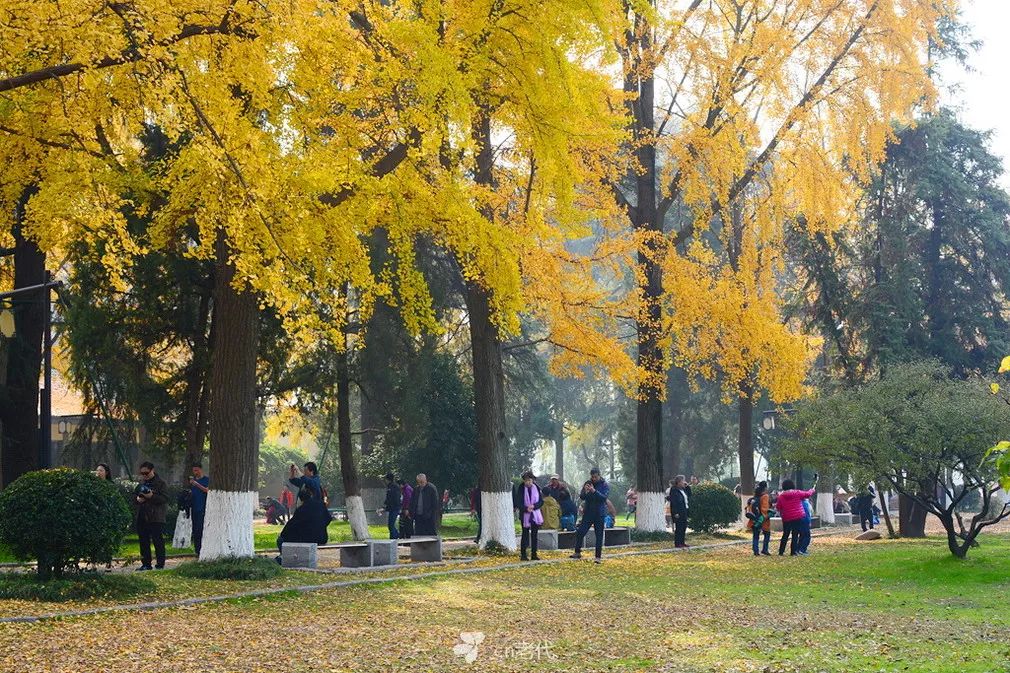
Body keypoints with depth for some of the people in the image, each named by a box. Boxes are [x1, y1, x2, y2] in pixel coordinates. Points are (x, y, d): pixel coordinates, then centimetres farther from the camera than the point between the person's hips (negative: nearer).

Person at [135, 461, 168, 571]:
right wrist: (137, 498, 1)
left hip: (156, 517, -7)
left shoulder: (160, 483, -4)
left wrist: (152, 496, -24)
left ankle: (160, 563, 0)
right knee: (143, 541, 9)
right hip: (142, 517, 7)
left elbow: (165, 498, -12)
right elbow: (134, 494, 24)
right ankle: (146, 564, 16)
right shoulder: (141, 483, 16)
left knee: (158, 541, -4)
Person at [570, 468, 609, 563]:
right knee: (580, 532, -3)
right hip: (588, 513, 3)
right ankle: (577, 552, 10)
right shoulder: (588, 484, 4)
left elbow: (604, 497, -18)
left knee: (599, 536, 2)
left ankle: (598, 556, 7)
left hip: (599, 514, -3)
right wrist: (585, 492, -21)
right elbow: (581, 497, 1)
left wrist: (594, 491, -31)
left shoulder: (604, 485, -5)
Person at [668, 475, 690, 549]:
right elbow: (673, 502, -18)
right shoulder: (674, 490, -13)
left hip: (684, 511, 9)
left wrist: (687, 487, 10)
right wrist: (675, 513, -22)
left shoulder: (683, 489, 13)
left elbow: (689, 494, 24)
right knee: (679, 527, -7)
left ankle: (682, 542, 20)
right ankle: (677, 544, -3)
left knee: (684, 527, 11)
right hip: (678, 512, -9)